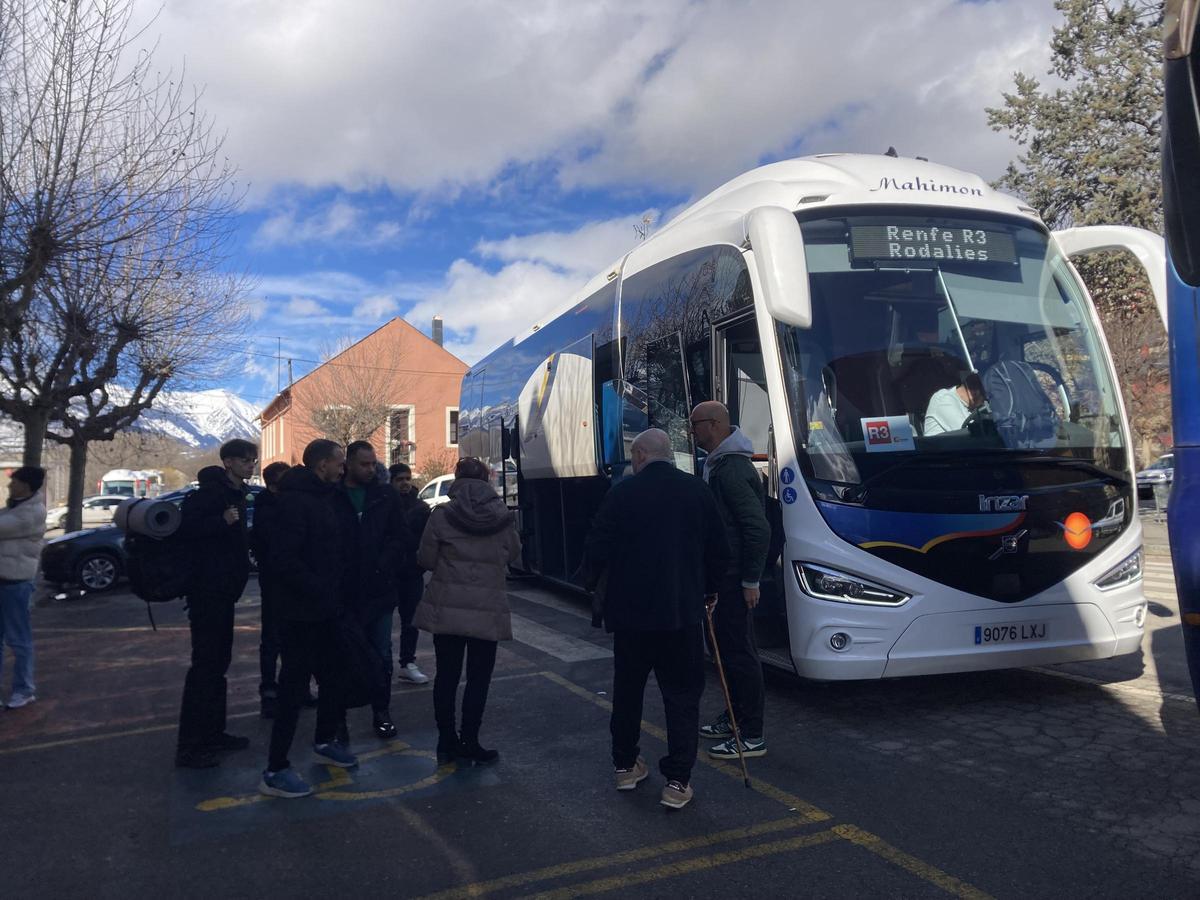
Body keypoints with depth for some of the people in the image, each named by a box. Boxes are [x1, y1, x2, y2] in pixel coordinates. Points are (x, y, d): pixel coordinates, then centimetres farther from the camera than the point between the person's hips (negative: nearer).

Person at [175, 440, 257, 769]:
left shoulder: (235, 494, 14)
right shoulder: (210, 492, -14)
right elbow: (184, 529, -23)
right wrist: (222, 521, -29)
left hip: (224, 592, 10)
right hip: (207, 590, -10)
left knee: (217, 663, 15)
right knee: (205, 664, -7)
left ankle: (212, 732, 24)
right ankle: (189, 746, -2)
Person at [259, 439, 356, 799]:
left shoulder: (326, 497, 13)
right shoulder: (296, 499, -16)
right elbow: (284, 556, -25)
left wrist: (336, 591, 9)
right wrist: (318, 589, -20)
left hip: (327, 610, 9)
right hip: (302, 611, -9)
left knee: (335, 676, 19)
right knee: (294, 688, -3)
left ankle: (325, 741, 37)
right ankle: (275, 771, 6)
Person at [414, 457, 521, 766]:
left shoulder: (442, 515, -8)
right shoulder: (503, 517, -4)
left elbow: (425, 560, -2)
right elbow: (513, 554, 10)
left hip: (446, 608, 1)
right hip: (487, 609, 0)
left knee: (446, 675, 13)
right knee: (478, 678, 9)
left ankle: (447, 743, 21)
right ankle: (469, 745, 13)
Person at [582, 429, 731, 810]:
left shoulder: (622, 493, -8)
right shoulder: (697, 491, -2)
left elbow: (597, 547, -5)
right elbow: (719, 550, 3)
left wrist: (591, 582, 14)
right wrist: (705, 589, 18)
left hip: (630, 610, 0)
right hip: (683, 611, 0)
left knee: (627, 691, 18)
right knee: (682, 696, 7)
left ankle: (626, 765, 29)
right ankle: (677, 782, 4)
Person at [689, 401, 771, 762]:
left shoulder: (732, 469, -21)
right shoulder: (718, 464, 12)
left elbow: (759, 528, -25)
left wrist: (751, 580, -21)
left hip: (735, 577, -10)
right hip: (724, 573, 10)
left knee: (739, 651, -3)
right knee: (728, 646, 19)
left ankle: (752, 735, 6)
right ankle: (736, 717, 32)